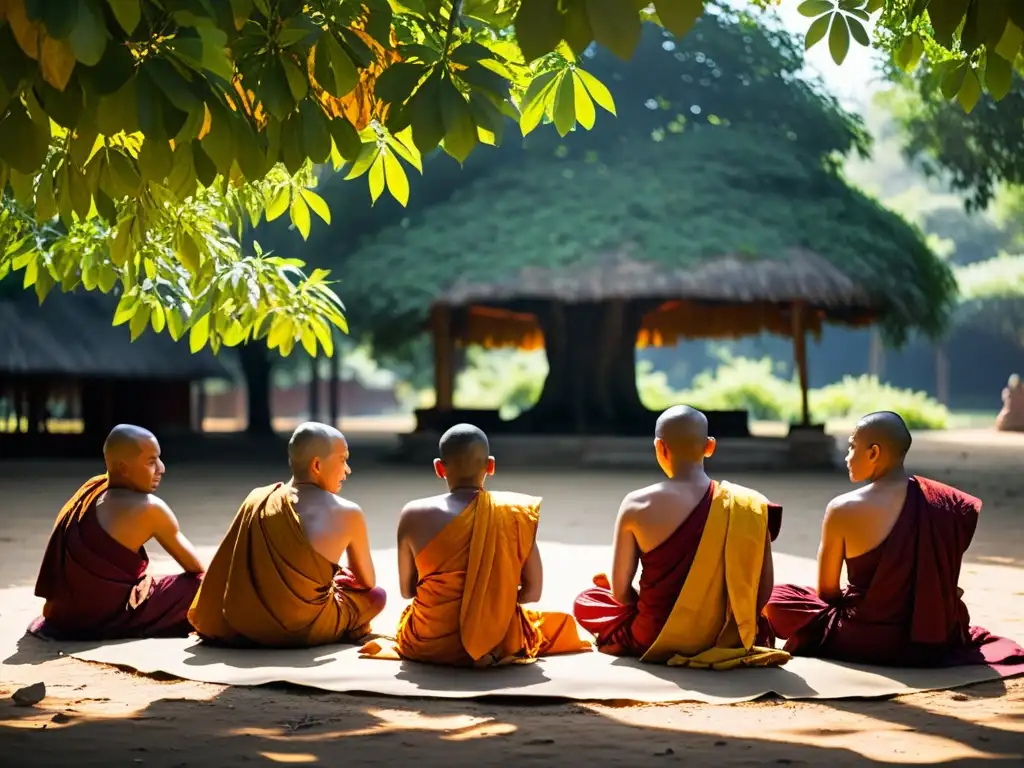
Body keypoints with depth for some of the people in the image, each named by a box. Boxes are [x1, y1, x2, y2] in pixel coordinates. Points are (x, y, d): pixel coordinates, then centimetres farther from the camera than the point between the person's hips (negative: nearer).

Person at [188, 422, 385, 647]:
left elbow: (222, 574, 10)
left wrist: (207, 625, 23)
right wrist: (343, 576, 29)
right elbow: (368, 583, 7)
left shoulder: (258, 500, 3)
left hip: (246, 626, 4)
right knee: (376, 595, 22)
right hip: (307, 629, -4)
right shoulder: (347, 514, -8)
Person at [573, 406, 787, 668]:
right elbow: (763, 590, -5)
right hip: (725, 637, 2)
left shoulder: (637, 505, -13)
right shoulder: (748, 506, -10)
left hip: (656, 640, -2)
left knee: (584, 602, 28)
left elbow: (620, 592, -7)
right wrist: (736, 626, 14)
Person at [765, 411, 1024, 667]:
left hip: (868, 643, -5)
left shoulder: (843, 509, -17)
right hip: (938, 641, 5)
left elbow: (827, 591, -6)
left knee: (777, 598, 13)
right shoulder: (947, 501, -5)